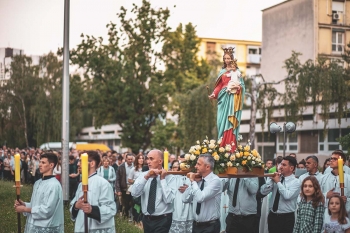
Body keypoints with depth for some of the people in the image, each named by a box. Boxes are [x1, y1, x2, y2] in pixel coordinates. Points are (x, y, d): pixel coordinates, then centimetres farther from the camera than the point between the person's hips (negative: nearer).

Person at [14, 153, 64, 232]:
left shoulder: (54, 185, -17)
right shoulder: (38, 183, 10)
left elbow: (47, 210, -21)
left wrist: (25, 209, -14)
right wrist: (24, 204, -4)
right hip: (33, 226, 8)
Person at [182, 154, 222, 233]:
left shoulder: (215, 181, -15)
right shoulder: (198, 180, 4)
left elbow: (200, 198, -28)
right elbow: (185, 199, 5)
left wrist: (193, 181, -15)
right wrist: (193, 182, -4)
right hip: (196, 225, 6)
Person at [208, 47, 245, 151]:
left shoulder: (236, 71, 10)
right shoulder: (222, 71, 16)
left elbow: (242, 85, 5)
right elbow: (219, 86, 10)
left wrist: (238, 87, -16)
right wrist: (214, 94, -4)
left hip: (233, 98, -2)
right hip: (224, 97, 3)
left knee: (231, 120, -10)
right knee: (222, 119, -6)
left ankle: (230, 145, -13)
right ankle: (223, 144, -5)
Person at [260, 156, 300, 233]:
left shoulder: (296, 182, -7)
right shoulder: (275, 178, 6)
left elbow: (287, 196, -24)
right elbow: (263, 192, -1)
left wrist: (278, 182, -13)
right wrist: (271, 180, -12)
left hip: (287, 218, -4)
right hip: (272, 216, 4)